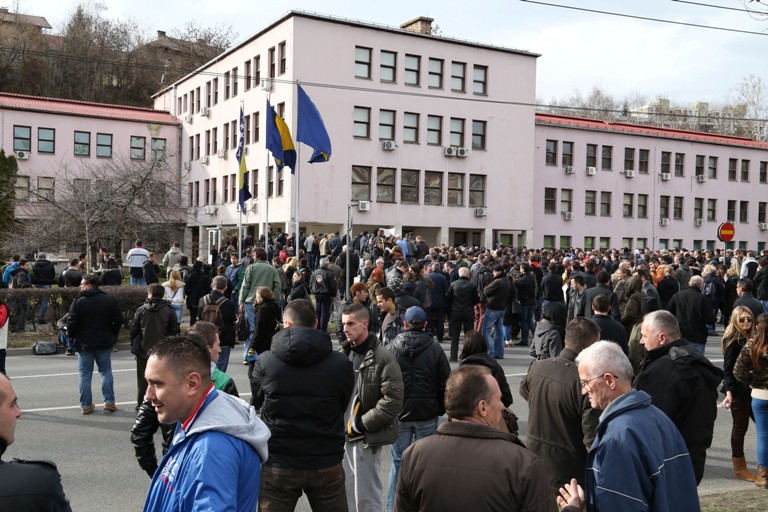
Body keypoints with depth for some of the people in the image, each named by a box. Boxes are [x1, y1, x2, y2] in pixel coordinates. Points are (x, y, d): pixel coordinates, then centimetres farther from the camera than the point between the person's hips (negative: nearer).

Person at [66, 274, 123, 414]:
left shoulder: (79, 301, -12)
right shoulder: (110, 300, -2)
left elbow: (71, 323, -14)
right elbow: (118, 320, -1)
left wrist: (72, 336, 5)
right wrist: (112, 335, 13)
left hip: (84, 343, -2)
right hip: (104, 342, 2)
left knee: (85, 374, 8)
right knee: (106, 371, 13)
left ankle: (85, 405, 11)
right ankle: (109, 401, 10)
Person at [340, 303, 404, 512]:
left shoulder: (383, 358, -12)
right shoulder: (344, 354, 8)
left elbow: (393, 401, -17)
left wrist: (361, 424, -15)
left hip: (365, 437, -7)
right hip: (342, 434, 7)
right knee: (345, 495, 17)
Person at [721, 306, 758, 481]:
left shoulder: (749, 339, 9)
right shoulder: (732, 340, -13)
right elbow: (727, 369, -16)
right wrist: (729, 392, -23)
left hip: (750, 389, 8)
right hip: (737, 390, -8)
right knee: (740, 427, 2)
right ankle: (739, 468, 15)